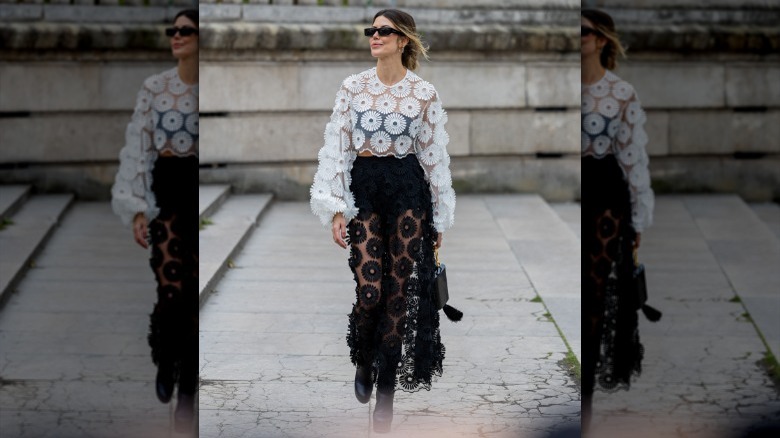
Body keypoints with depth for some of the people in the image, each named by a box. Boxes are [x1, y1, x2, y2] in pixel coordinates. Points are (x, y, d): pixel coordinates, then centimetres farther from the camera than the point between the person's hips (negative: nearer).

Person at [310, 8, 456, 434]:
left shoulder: (424, 93, -1)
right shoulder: (352, 87, 2)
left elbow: (436, 155, 3)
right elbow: (336, 146, 2)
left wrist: (440, 218, 5)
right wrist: (335, 207, -5)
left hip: (407, 190, 0)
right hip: (363, 187, 0)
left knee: (399, 293, 0)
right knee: (369, 292, -8)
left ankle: (385, 392, 11)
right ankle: (364, 362, 24)